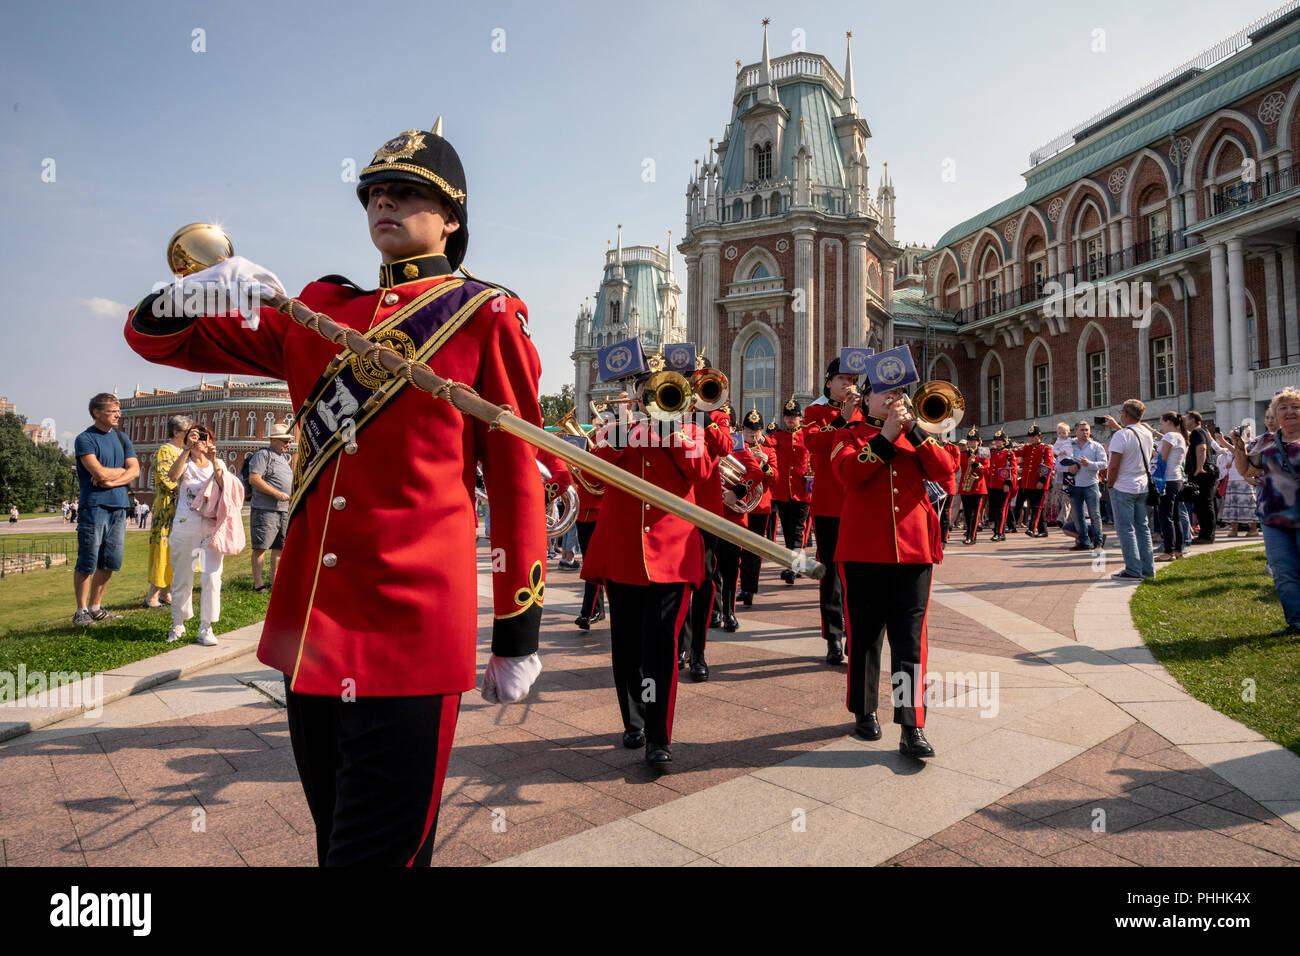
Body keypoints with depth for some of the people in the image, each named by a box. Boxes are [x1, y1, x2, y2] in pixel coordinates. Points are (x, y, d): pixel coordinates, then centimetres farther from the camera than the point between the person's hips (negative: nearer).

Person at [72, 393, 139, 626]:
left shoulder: (121, 438, 14)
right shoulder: (85, 439, -4)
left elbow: (135, 471, 5)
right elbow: (99, 472, -16)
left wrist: (111, 480, -11)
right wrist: (123, 470, 1)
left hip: (118, 505, 6)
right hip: (93, 506, -5)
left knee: (109, 562, 9)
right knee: (87, 562, -2)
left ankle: (95, 606, 20)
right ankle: (82, 610, 8)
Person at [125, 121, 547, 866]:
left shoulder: (485, 315, 0)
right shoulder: (318, 310, 13)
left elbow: (518, 480, -4)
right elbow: (154, 336, 17)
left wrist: (517, 641, -4)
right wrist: (198, 289, -8)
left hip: (412, 631, -5)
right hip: (311, 624, 6)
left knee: (377, 851, 4)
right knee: (337, 838, 22)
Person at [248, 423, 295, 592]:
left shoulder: (285, 457, 21)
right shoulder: (263, 454, -5)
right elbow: (254, 479, -16)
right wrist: (277, 494, -18)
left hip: (283, 510, 8)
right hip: (265, 509, -8)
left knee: (279, 546, 10)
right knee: (261, 546, -5)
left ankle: (274, 581, 17)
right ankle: (258, 583, -1)